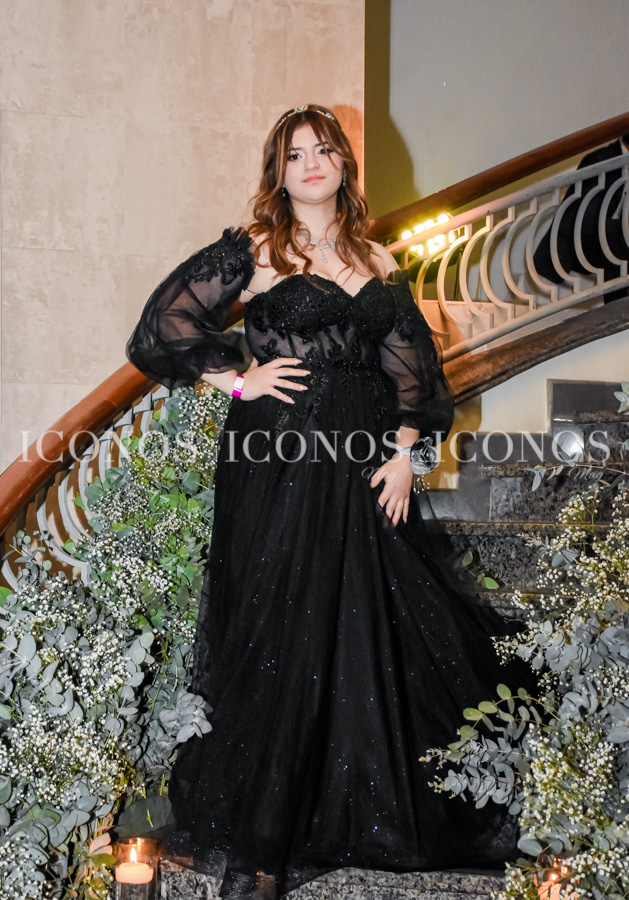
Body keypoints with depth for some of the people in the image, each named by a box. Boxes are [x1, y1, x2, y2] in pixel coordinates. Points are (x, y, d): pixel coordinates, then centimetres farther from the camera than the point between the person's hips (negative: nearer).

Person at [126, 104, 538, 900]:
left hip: (364, 468, 4)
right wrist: (237, 379, -5)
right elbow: (166, 322, 0)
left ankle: (376, 813, 25)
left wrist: (405, 453, 1)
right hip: (277, 468, -4)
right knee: (280, 643, -1)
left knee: (376, 638, 8)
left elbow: (410, 364, 12)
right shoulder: (252, 251, 2)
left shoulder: (376, 261, 14)